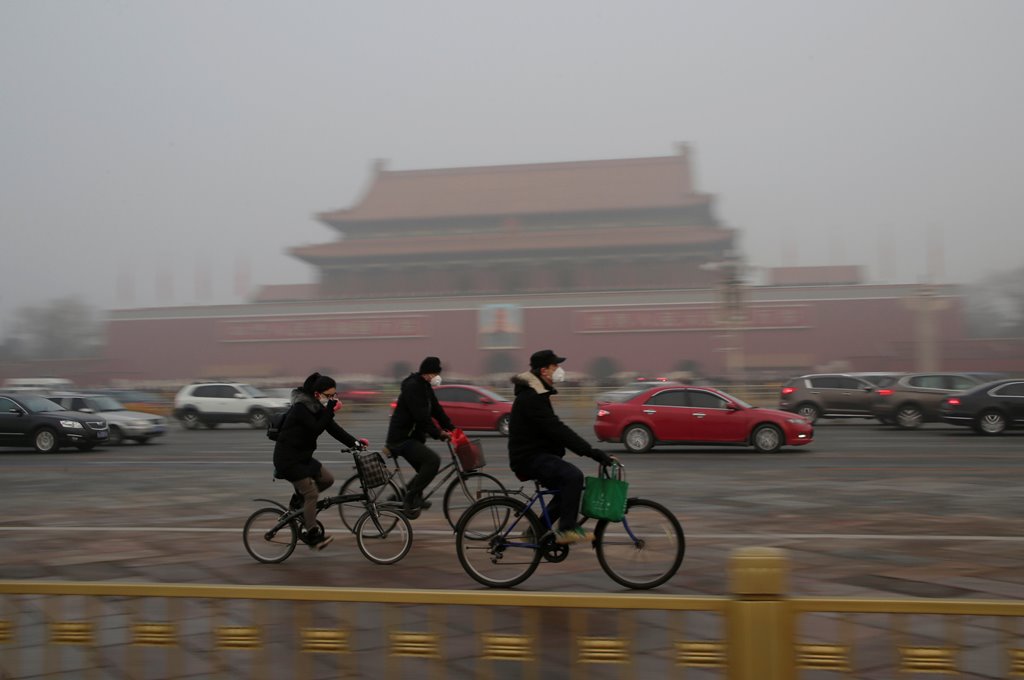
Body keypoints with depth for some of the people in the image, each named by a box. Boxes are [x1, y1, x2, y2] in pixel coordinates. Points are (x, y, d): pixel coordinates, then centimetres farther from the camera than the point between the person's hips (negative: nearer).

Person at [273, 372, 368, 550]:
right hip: (287, 458, -9)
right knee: (311, 493, -10)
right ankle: (312, 534, -1)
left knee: (327, 479, 4)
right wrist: (330, 410, -29)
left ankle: (299, 499, 19)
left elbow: (333, 428, 1)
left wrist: (354, 442, -8)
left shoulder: (316, 407, 6)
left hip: (302, 456, 9)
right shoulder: (301, 408, -20)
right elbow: (317, 429, -29)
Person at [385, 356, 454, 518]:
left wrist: (451, 429, 3)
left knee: (425, 471, 14)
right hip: (401, 439, -10)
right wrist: (438, 433, -25)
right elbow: (422, 416, -25)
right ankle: (410, 499, -16)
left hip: (412, 437, 10)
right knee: (433, 460, -23)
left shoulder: (425, 387, 14)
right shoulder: (412, 387, -18)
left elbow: (436, 410, 13)